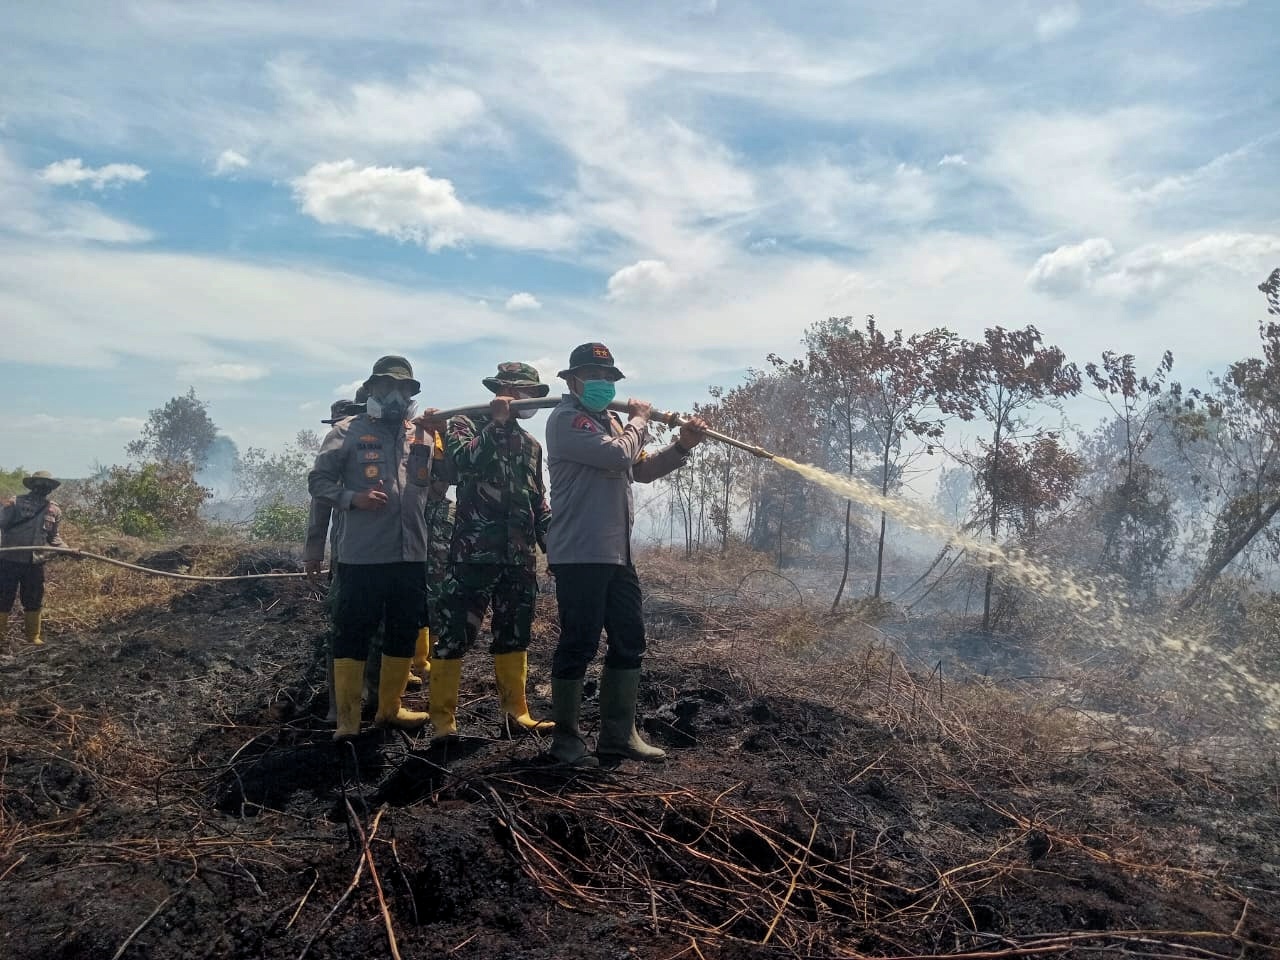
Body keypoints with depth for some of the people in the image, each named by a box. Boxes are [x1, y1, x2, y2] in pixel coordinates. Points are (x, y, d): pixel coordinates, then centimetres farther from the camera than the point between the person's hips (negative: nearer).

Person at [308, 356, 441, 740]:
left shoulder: (424, 433, 12)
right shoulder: (348, 431, 2)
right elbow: (318, 480, 0)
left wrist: (436, 438, -7)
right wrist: (352, 498, -16)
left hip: (411, 554, 5)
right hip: (362, 555, -4)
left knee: (403, 634, 13)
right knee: (352, 635, 0)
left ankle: (389, 708, 29)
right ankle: (347, 721, 10)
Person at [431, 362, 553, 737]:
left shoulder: (530, 443, 18)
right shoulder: (466, 424, 2)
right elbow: (464, 461, -21)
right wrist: (496, 422, -19)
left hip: (519, 555, 6)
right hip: (475, 551, -6)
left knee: (514, 636, 11)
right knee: (455, 635, -4)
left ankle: (516, 711, 19)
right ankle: (443, 717, 4)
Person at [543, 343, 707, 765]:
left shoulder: (610, 419, 20)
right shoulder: (567, 419, -10)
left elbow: (642, 469, 21)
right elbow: (620, 454, -22)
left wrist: (682, 446, 7)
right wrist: (639, 419, -4)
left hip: (617, 553, 10)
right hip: (579, 555, -10)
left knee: (629, 643, 13)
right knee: (579, 646, -2)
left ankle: (618, 734, 24)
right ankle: (566, 737, 13)